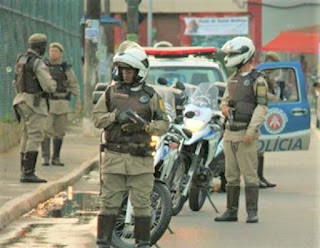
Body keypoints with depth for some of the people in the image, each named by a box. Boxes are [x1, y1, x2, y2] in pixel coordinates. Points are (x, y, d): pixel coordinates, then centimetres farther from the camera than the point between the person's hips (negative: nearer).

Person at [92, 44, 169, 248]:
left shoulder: (151, 96, 6)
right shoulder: (112, 92, 10)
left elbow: (164, 124, 2)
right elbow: (96, 117, 6)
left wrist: (144, 126, -15)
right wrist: (115, 116, -11)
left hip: (141, 157, -1)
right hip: (114, 155, 1)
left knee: (142, 204, 1)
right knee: (109, 202, 1)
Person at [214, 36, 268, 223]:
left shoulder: (257, 80, -7)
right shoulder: (233, 79, 17)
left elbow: (262, 107, -13)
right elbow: (226, 99, 28)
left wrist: (251, 131, -19)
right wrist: (224, 107, 3)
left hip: (246, 134, -8)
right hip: (230, 134, 8)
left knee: (250, 174, -7)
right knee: (232, 175, 9)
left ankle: (252, 212, -5)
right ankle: (231, 211, 14)